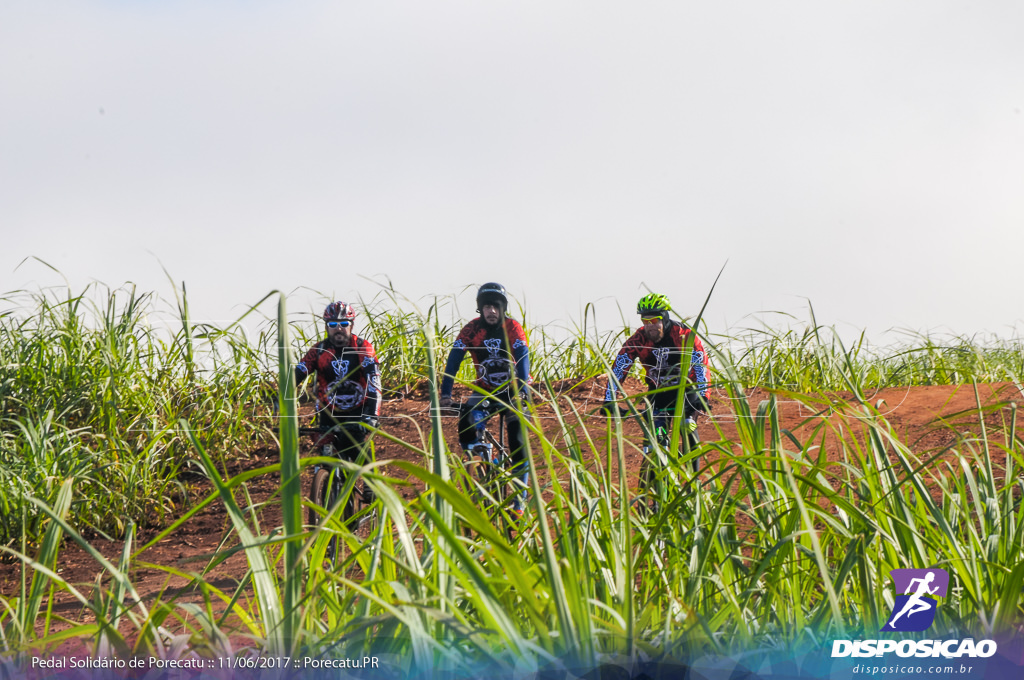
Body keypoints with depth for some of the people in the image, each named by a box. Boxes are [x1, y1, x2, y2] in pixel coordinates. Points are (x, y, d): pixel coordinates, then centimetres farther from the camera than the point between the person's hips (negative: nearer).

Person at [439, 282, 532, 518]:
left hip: (513, 391, -2)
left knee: (518, 444, -11)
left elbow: (522, 359, -26)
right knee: (466, 417, -29)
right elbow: (454, 360, -18)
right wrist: (446, 394, -29)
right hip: (485, 391, 2)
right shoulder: (472, 329, -12)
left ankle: (519, 501, -3)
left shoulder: (513, 328, -15)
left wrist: (522, 391, -42)